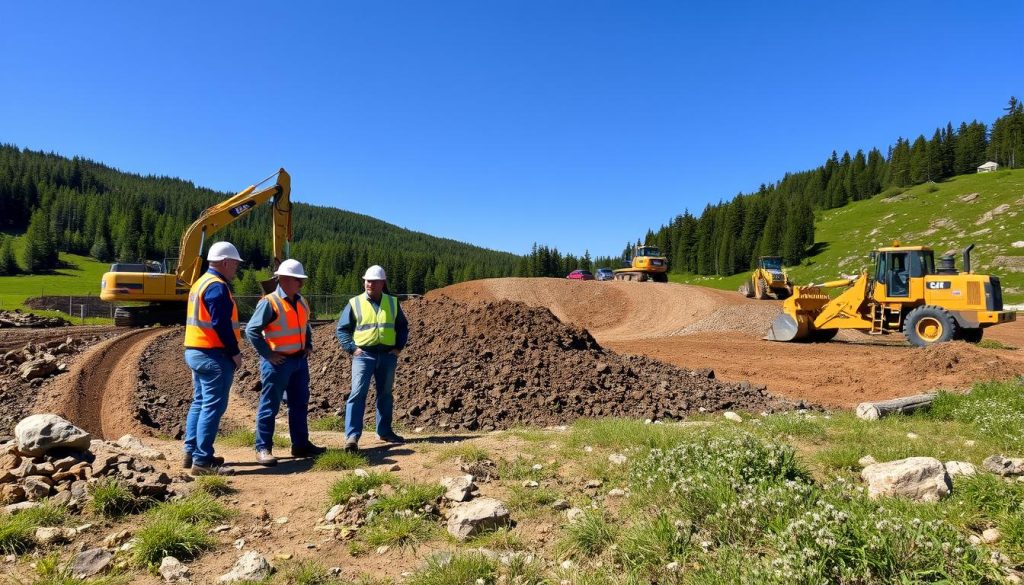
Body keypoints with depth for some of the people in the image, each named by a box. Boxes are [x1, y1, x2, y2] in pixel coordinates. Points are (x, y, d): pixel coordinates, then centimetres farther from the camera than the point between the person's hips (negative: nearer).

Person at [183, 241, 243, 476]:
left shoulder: (201, 283, 17)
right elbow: (222, 324, -22)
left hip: (195, 351, 11)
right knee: (213, 406, -7)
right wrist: (235, 352, -14)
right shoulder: (217, 287, -15)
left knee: (200, 403, 17)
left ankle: (191, 452, 23)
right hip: (214, 355, -11)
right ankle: (202, 461, -5)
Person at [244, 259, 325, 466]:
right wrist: (268, 354, -17)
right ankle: (263, 449, 7)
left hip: (300, 361, 8)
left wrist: (308, 346, 13)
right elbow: (252, 330, -17)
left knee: (300, 404, 14)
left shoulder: (301, 302, 10)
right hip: (278, 362, -8)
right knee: (269, 406, -1)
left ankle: (301, 444, 24)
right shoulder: (269, 302, -14)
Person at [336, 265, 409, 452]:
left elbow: (402, 327, 16)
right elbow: (342, 329, 3)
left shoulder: (392, 303, 8)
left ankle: (385, 431, 26)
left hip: (387, 356, 3)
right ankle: (352, 436, -13)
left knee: (385, 394, 13)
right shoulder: (355, 303, 0)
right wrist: (351, 348, -8)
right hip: (364, 355, -3)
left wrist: (399, 346, 4)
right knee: (358, 393, -13)